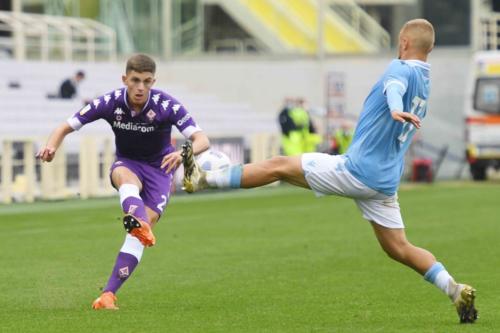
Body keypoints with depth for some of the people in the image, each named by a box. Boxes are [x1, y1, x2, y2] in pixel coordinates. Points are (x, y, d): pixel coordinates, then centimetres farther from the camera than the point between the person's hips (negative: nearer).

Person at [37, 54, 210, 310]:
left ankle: (108, 294, -19)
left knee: (144, 227, -20)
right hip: (127, 163, 0)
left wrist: (184, 153, -53)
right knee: (125, 177, -38)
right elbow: (66, 127, -12)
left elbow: (202, 140, -30)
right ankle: (140, 225, -70)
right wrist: (51, 146, -34)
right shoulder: (110, 103, -17)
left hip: (159, 168, 0)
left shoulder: (167, 106, -23)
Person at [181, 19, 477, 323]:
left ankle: (201, 179, 3)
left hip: (356, 170, -8)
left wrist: (396, 110, -57)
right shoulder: (425, 84, 16)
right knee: (399, 249, 12)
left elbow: (395, 86, -36)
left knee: (279, 166, 0)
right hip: (385, 182, 8)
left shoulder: (402, 69, -10)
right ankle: (457, 291, 0)